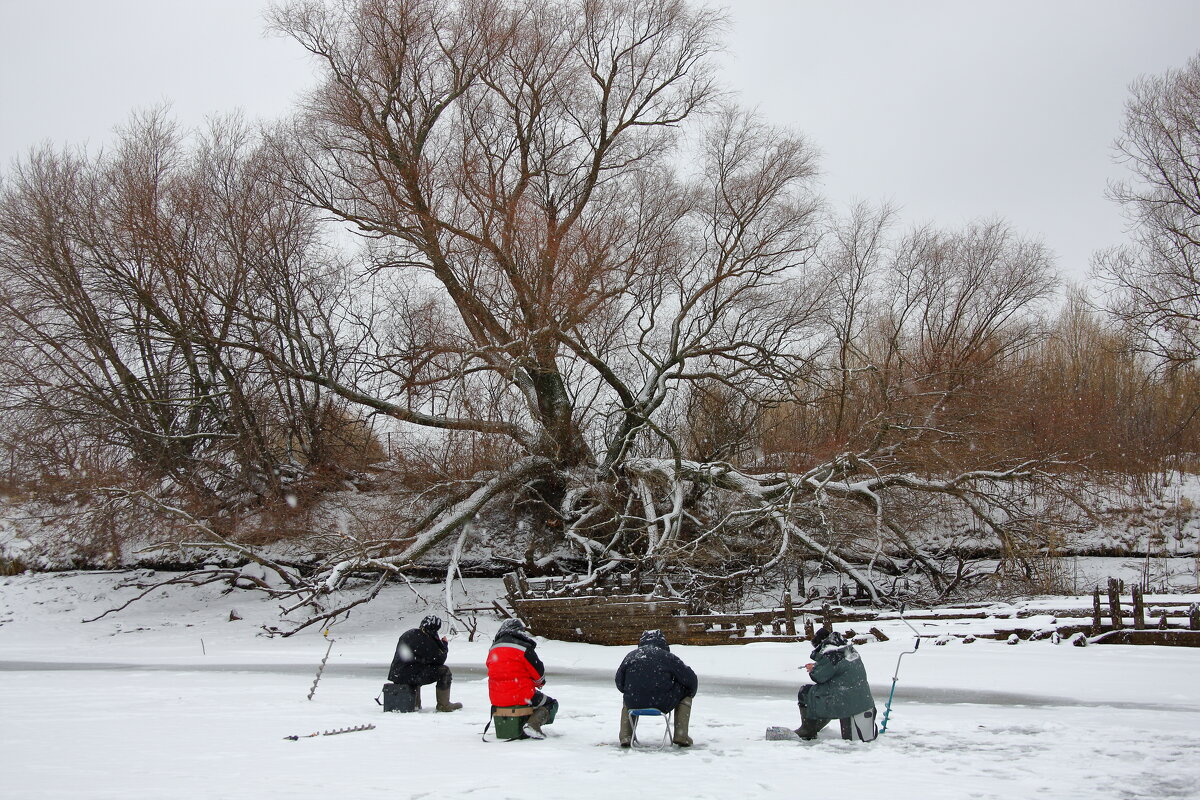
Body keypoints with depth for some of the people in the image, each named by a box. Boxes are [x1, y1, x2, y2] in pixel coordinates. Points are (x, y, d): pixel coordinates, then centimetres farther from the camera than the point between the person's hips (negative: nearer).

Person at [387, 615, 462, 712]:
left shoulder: (406, 634, 12)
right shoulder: (426, 641, -13)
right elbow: (439, 660, -5)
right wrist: (444, 645, 11)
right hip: (410, 676, -8)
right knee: (444, 671, -2)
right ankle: (443, 705, 4)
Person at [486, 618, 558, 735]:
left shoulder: (493, 649, 11)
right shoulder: (524, 648, -10)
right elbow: (539, 672, -6)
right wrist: (540, 682, 18)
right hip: (521, 697, -7)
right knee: (551, 704, 11)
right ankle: (534, 723, -15)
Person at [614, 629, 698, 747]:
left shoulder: (630, 656, 9)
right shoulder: (669, 657, 1)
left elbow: (620, 684, 16)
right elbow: (691, 680, 3)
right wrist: (689, 695, 25)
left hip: (635, 705, 3)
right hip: (662, 705, -3)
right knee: (685, 690, 23)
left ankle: (625, 736, 25)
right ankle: (681, 735, 14)